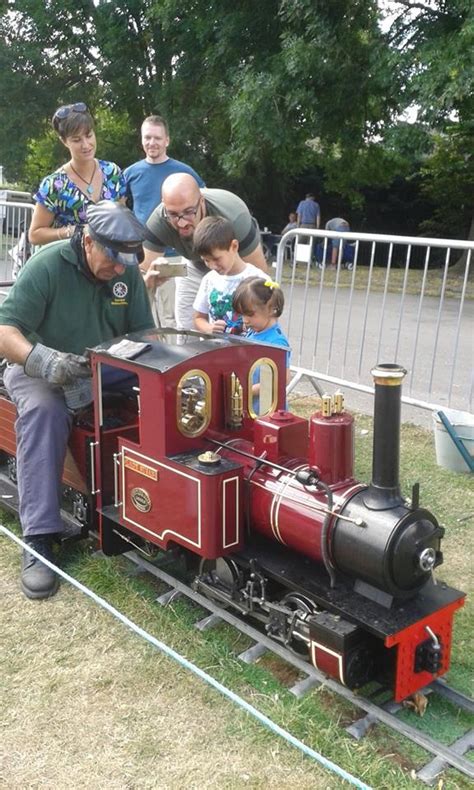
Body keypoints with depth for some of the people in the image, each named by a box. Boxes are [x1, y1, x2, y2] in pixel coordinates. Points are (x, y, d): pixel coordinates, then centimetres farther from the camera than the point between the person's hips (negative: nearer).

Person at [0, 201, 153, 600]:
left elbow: (144, 332, 3)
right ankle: (39, 539, -35)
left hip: (105, 371, 4)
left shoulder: (128, 273, -1)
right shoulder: (47, 265, -16)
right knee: (44, 411, -37)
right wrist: (43, 359, -42)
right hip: (38, 369, -4)